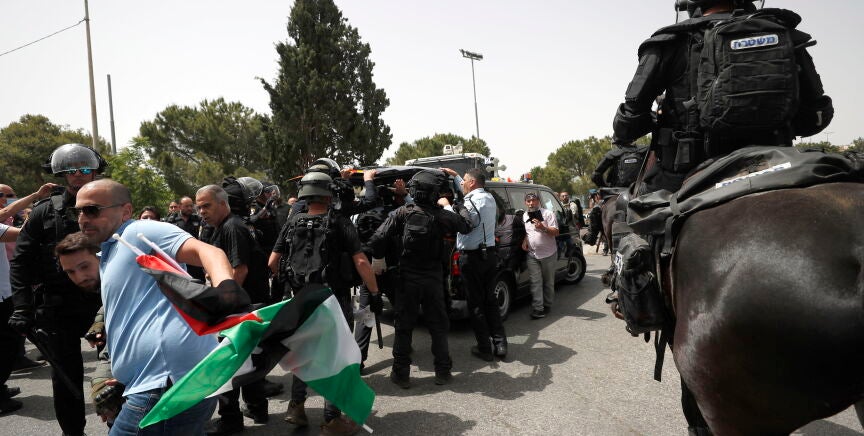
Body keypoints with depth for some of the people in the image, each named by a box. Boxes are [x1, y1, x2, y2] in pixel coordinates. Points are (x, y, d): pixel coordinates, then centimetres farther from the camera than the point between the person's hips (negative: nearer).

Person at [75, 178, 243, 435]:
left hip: (171, 383, -11)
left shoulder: (139, 232, -4)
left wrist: (226, 289, -42)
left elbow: (206, 251, -22)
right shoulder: (109, 258, 27)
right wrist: (121, 381, 33)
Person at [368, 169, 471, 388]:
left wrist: (378, 259, 4)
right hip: (433, 279, 0)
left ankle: (401, 373, 15)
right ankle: (443, 371, 20)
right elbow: (466, 225, 7)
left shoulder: (401, 214, -10)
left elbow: (377, 240, -14)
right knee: (438, 325, 14)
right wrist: (451, 206, 20)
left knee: (403, 326, 10)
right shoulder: (441, 216, -10)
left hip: (407, 279, 0)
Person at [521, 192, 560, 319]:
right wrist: (525, 240, 6)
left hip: (548, 254, -3)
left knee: (548, 281, 8)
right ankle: (537, 308, -6)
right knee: (535, 282, -4)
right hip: (532, 255, 4)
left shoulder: (547, 214, -7)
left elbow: (556, 232, -10)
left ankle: (547, 305, 22)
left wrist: (543, 228, -26)